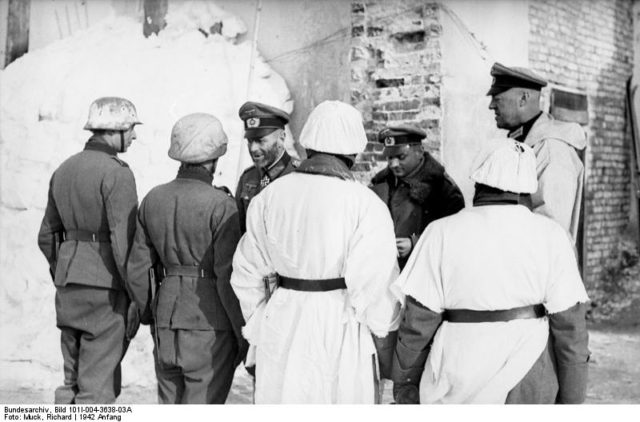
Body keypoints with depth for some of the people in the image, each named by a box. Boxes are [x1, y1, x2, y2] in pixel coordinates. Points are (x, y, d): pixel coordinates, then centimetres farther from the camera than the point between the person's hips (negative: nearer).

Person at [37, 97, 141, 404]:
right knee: (98, 386, -2)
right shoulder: (117, 173, -13)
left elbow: (47, 236, 16)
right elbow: (124, 240, -20)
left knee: (75, 381, 16)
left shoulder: (65, 170, 12)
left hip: (70, 288, 8)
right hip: (106, 289, -8)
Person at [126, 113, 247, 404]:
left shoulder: (153, 199, 4)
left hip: (167, 317, 6)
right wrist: (242, 333, -7)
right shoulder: (220, 205, -13)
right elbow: (228, 276, -16)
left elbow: (138, 268, 8)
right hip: (209, 325, -6)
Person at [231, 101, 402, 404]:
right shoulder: (365, 205, -13)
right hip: (340, 333, -4)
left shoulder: (270, 195, 1)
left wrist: (258, 331, 19)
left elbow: (248, 272, 7)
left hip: (280, 331, 4)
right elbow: (376, 287, -12)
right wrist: (386, 349, 0)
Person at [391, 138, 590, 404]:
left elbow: (418, 320, -6)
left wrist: (404, 383, 5)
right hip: (531, 387, 2)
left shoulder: (443, 234, -6)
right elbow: (569, 323, -5)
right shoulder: (551, 236, -2)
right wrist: (572, 398, 3)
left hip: (461, 381, -1)